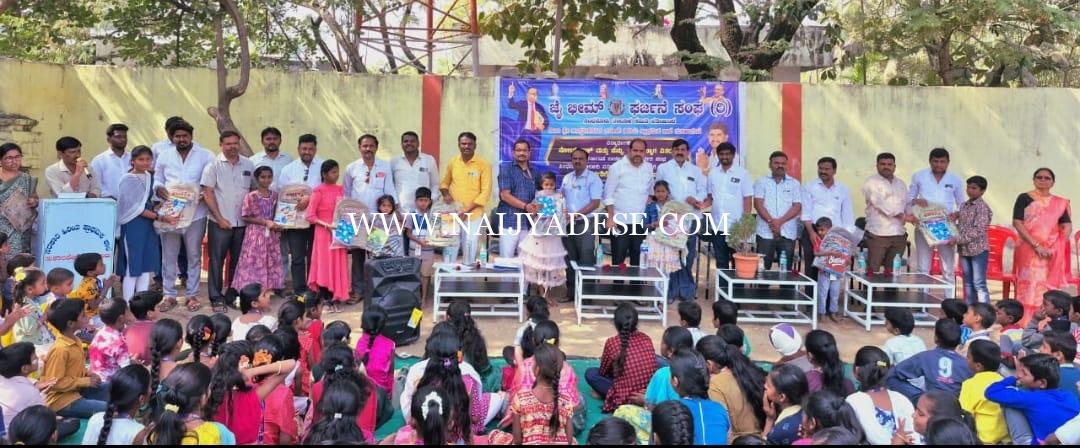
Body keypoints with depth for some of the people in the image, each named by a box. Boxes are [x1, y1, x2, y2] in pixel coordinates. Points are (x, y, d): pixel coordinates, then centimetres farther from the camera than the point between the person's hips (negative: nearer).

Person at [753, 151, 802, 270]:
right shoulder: (762, 182, 9)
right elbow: (758, 204, -2)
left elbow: (797, 207, 2)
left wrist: (780, 221, -11)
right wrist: (771, 221, -14)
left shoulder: (794, 183, 12)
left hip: (788, 233, 1)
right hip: (765, 232, -1)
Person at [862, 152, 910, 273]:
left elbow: (907, 204, 26)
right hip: (878, 234, -6)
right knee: (872, 270, -9)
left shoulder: (901, 184, 22)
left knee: (892, 271, 6)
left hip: (899, 234, 6)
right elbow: (879, 203, -12)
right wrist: (902, 215, -16)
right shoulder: (871, 182, 0)